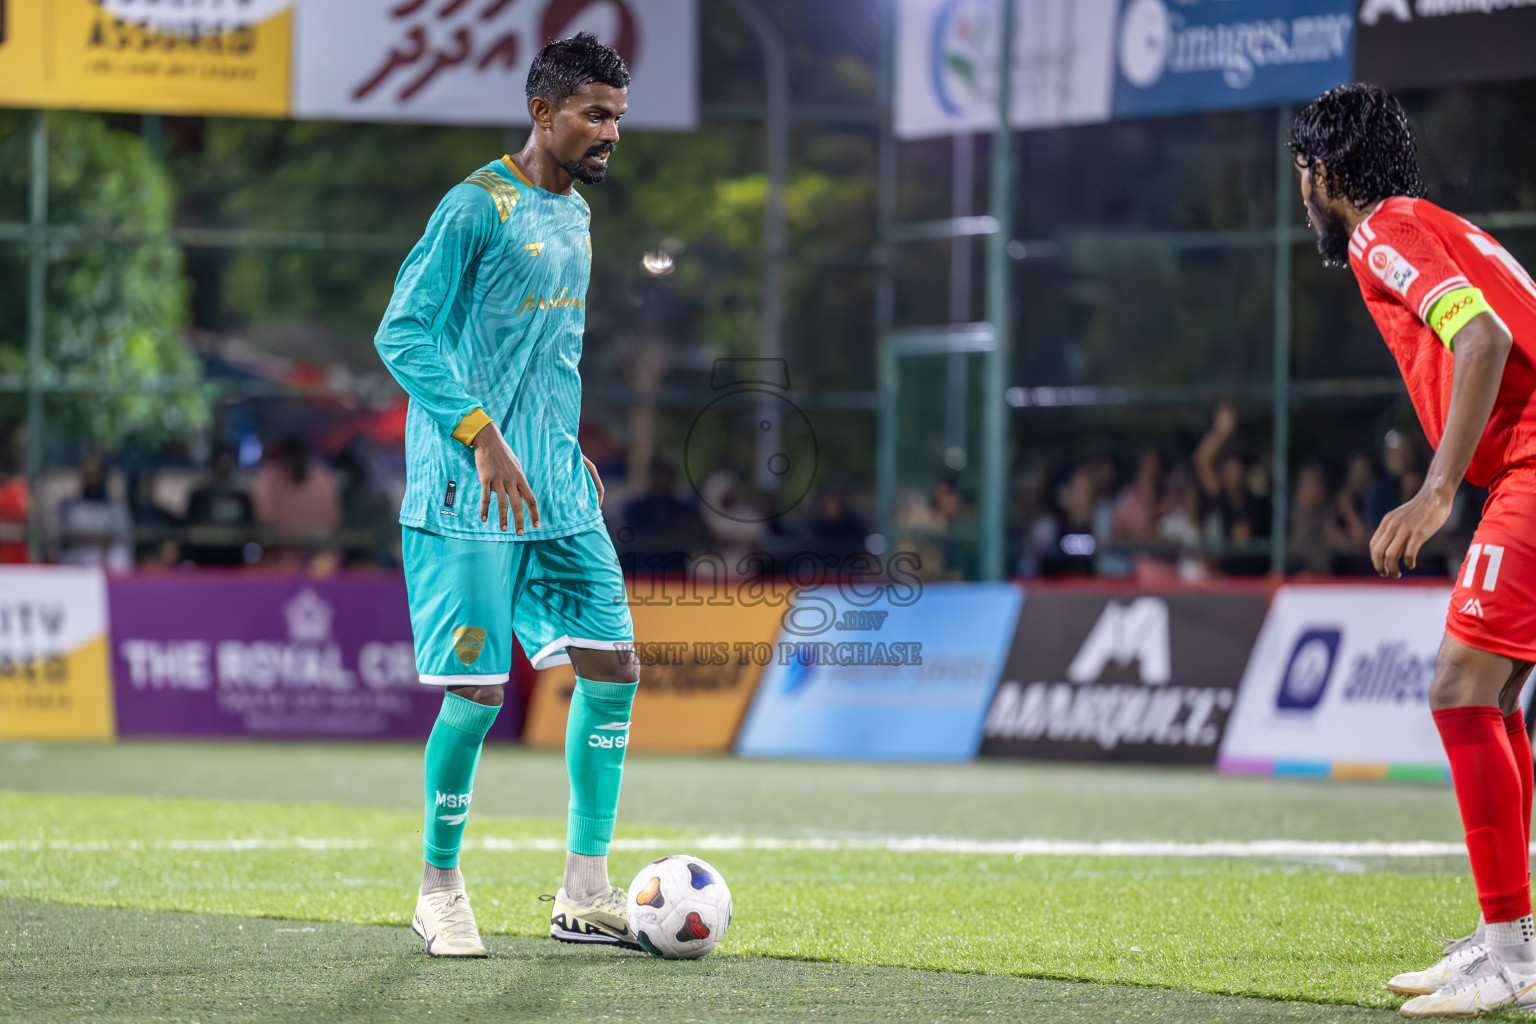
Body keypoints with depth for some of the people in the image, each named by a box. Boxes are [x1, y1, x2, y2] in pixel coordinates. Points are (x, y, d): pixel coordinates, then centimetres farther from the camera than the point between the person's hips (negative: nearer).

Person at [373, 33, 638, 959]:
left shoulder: (577, 213, 15)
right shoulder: (477, 207, -11)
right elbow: (402, 333, -15)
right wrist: (484, 438, -22)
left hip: (559, 494, 8)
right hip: (468, 498, -8)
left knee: (613, 665, 1)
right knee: (478, 691, -6)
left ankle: (585, 892, 7)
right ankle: (441, 892, 12)